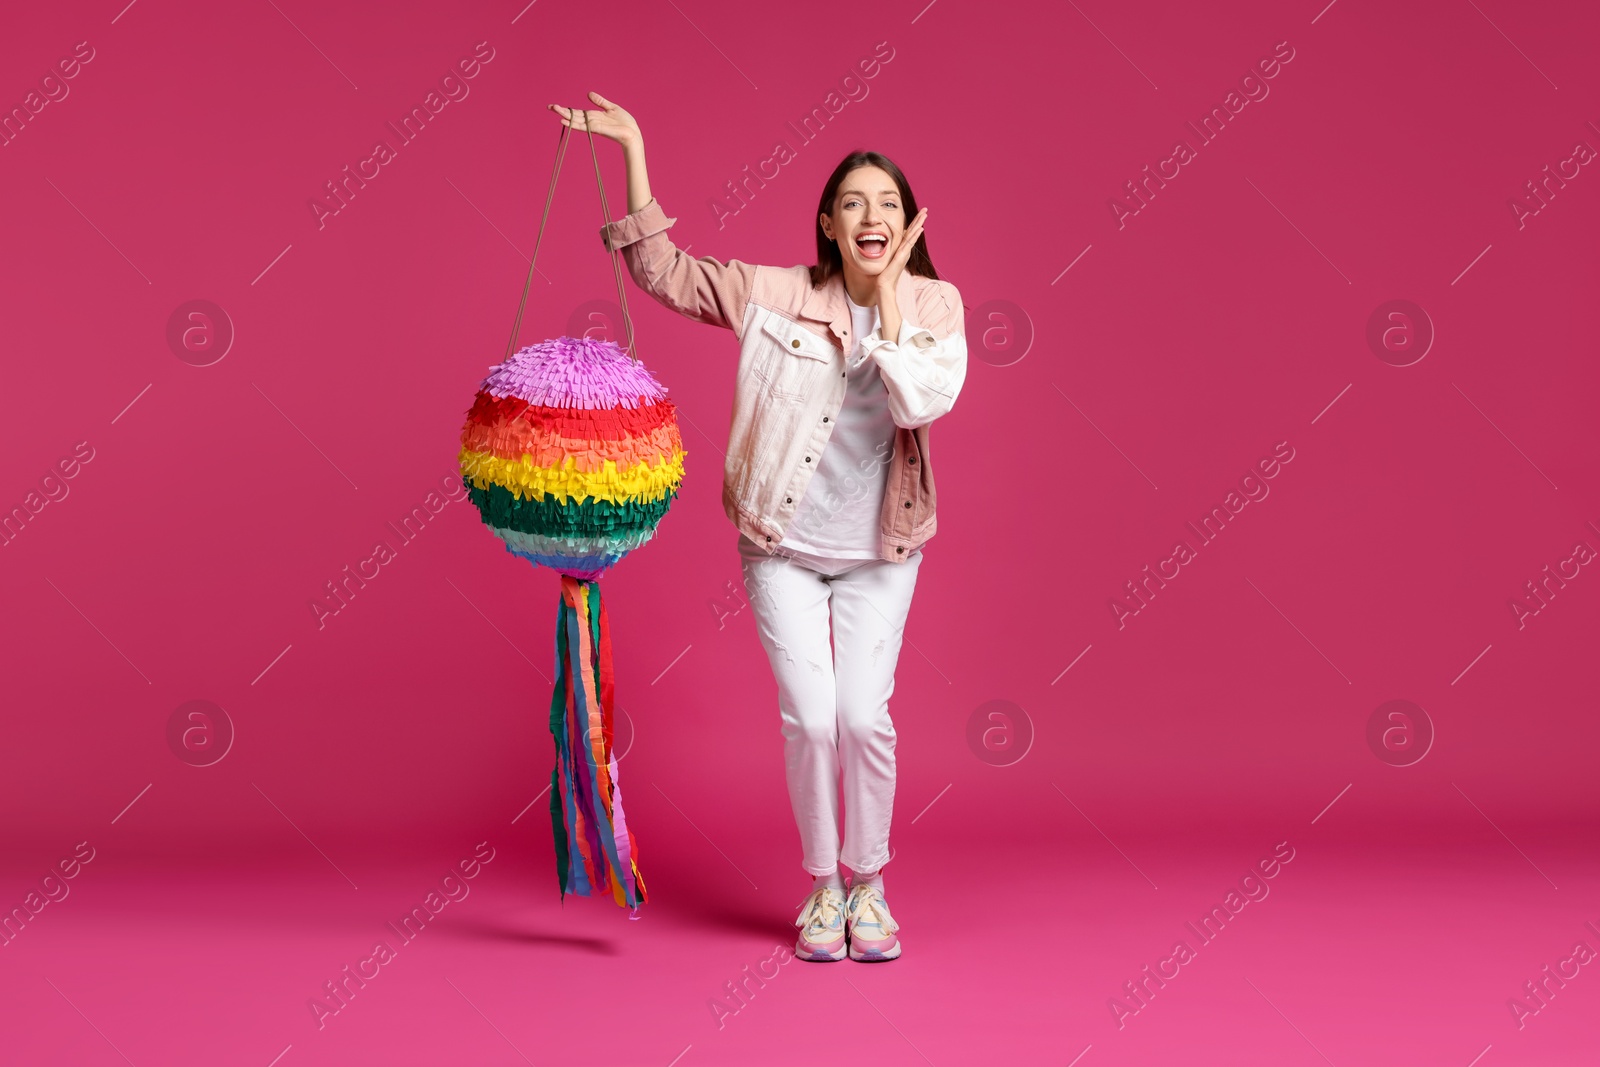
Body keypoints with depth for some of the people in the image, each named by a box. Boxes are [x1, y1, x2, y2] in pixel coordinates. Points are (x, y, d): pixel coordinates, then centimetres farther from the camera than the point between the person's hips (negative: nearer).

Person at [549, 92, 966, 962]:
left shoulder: (933, 306, -6)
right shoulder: (777, 295, -8)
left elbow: (919, 403, -23)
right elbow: (663, 271, -7)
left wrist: (888, 294, -22)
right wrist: (633, 153, -12)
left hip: (878, 551, 1)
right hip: (784, 546, 0)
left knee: (865, 716, -5)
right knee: (810, 718, -4)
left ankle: (869, 885, 17)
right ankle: (820, 886, 17)